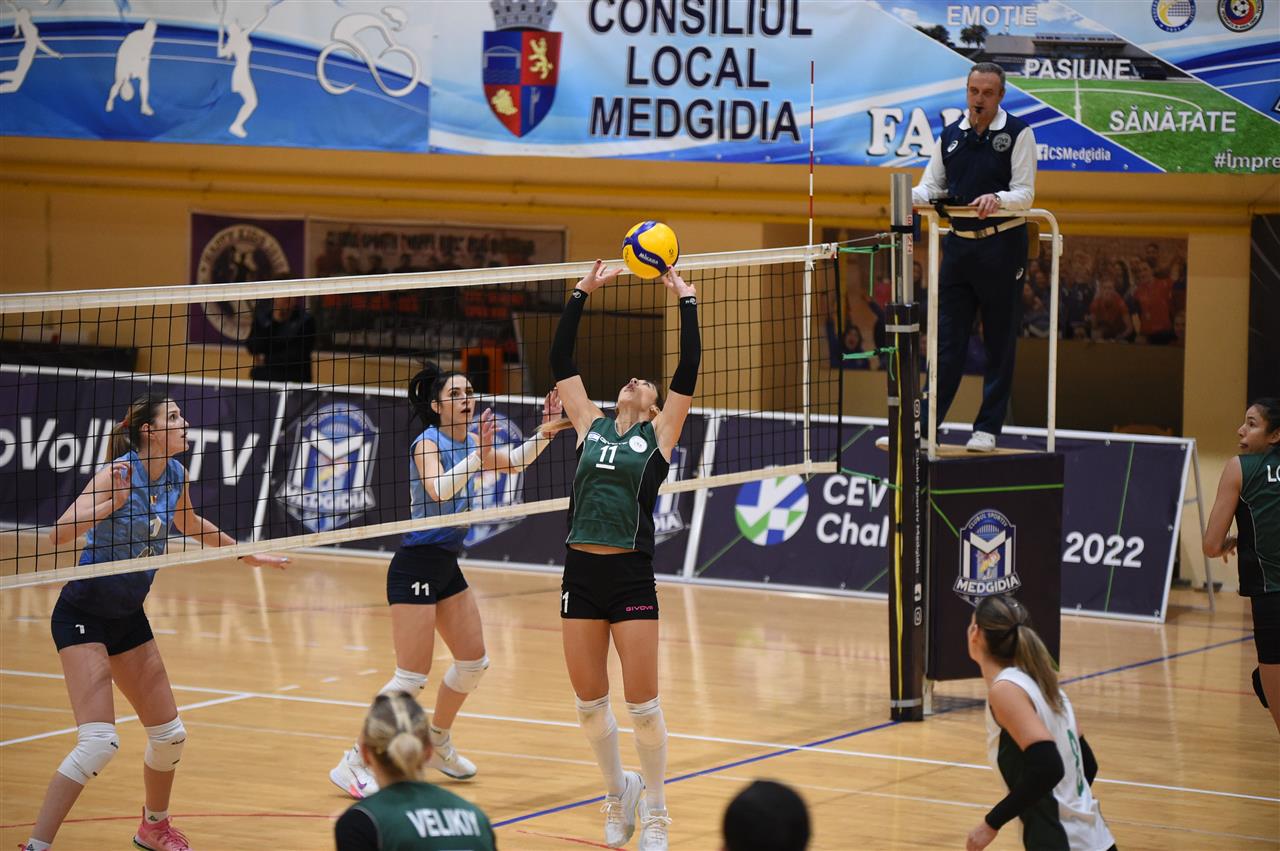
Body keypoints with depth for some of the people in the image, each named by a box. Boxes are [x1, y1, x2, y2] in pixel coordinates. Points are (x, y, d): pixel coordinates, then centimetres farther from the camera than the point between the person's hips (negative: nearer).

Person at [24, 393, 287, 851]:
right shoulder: (119, 473, -21)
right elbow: (58, 534, -31)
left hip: (128, 618, 8)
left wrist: (248, 555, 32)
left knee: (170, 735, 13)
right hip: (83, 614, -8)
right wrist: (105, 506, -44)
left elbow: (191, 525, 24)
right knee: (99, 742, -21)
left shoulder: (174, 475, 1)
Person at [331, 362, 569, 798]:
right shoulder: (427, 443, -14)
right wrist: (477, 453, -29)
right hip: (415, 568, -9)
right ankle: (353, 763, -6)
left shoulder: (469, 442, 8)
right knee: (412, 677, -12)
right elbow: (439, 490, -33)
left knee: (474, 662, 15)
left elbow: (514, 461, 26)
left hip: (447, 566, 9)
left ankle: (437, 744, 34)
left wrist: (545, 431, 12)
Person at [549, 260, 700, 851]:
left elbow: (688, 370, -3)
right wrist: (581, 294, 13)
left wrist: (686, 303, 0)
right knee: (589, 703, 8)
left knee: (643, 706, -2)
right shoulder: (591, 427, 14)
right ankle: (618, 794, 29)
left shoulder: (659, 435, 6)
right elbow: (561, 362, 14)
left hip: (630, 576, -4)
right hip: (581, 572, 4)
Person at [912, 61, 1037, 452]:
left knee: (1000, 343, 1)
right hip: (959, 244, 4)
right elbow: (933, 187, 12)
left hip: (1002, 246, -4)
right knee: (947, 342, 3)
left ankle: (987, 428, 7)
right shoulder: (950, 135, 9)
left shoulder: (1017, 133, -4)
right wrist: (910, 195, -11)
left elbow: (1025, 193, -10)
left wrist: (997, 200, -31)